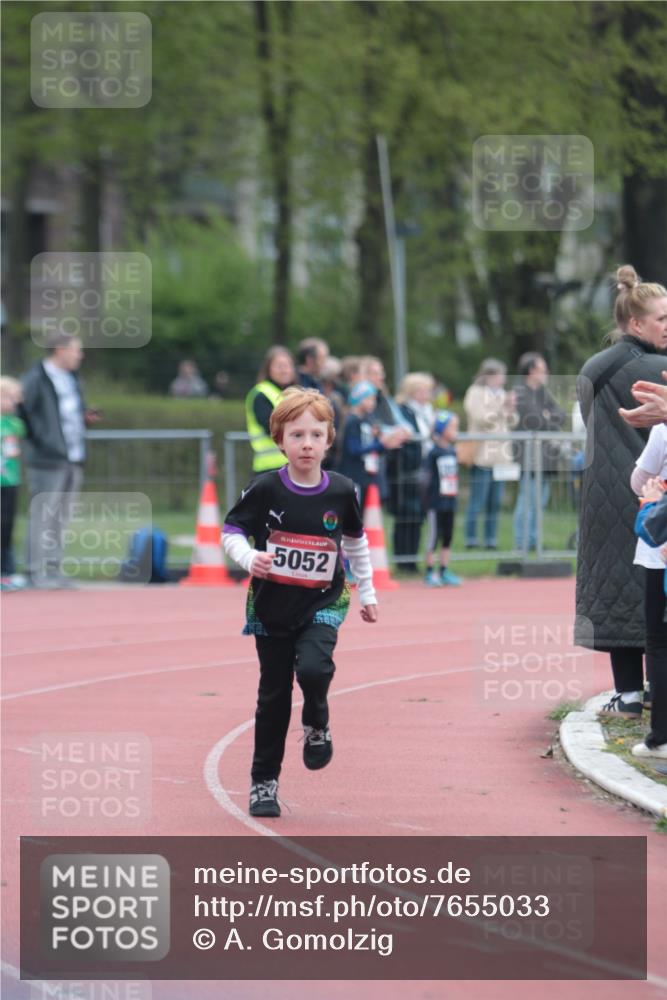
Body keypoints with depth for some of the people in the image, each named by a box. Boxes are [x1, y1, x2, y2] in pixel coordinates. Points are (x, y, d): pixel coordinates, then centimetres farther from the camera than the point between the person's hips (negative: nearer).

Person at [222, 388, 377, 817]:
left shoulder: (341, 492, -4)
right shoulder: (265, 490, -11)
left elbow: (356, 540, 12)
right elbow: (231, 531, -5)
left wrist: (366, 592, 19)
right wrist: (250, 558, -25)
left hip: (323, 604, 0)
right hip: (272, 606, 0)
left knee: (313, 667, -27)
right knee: (274, 696, 6)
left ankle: (317, 725, 6)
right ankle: (264, 782, 19)